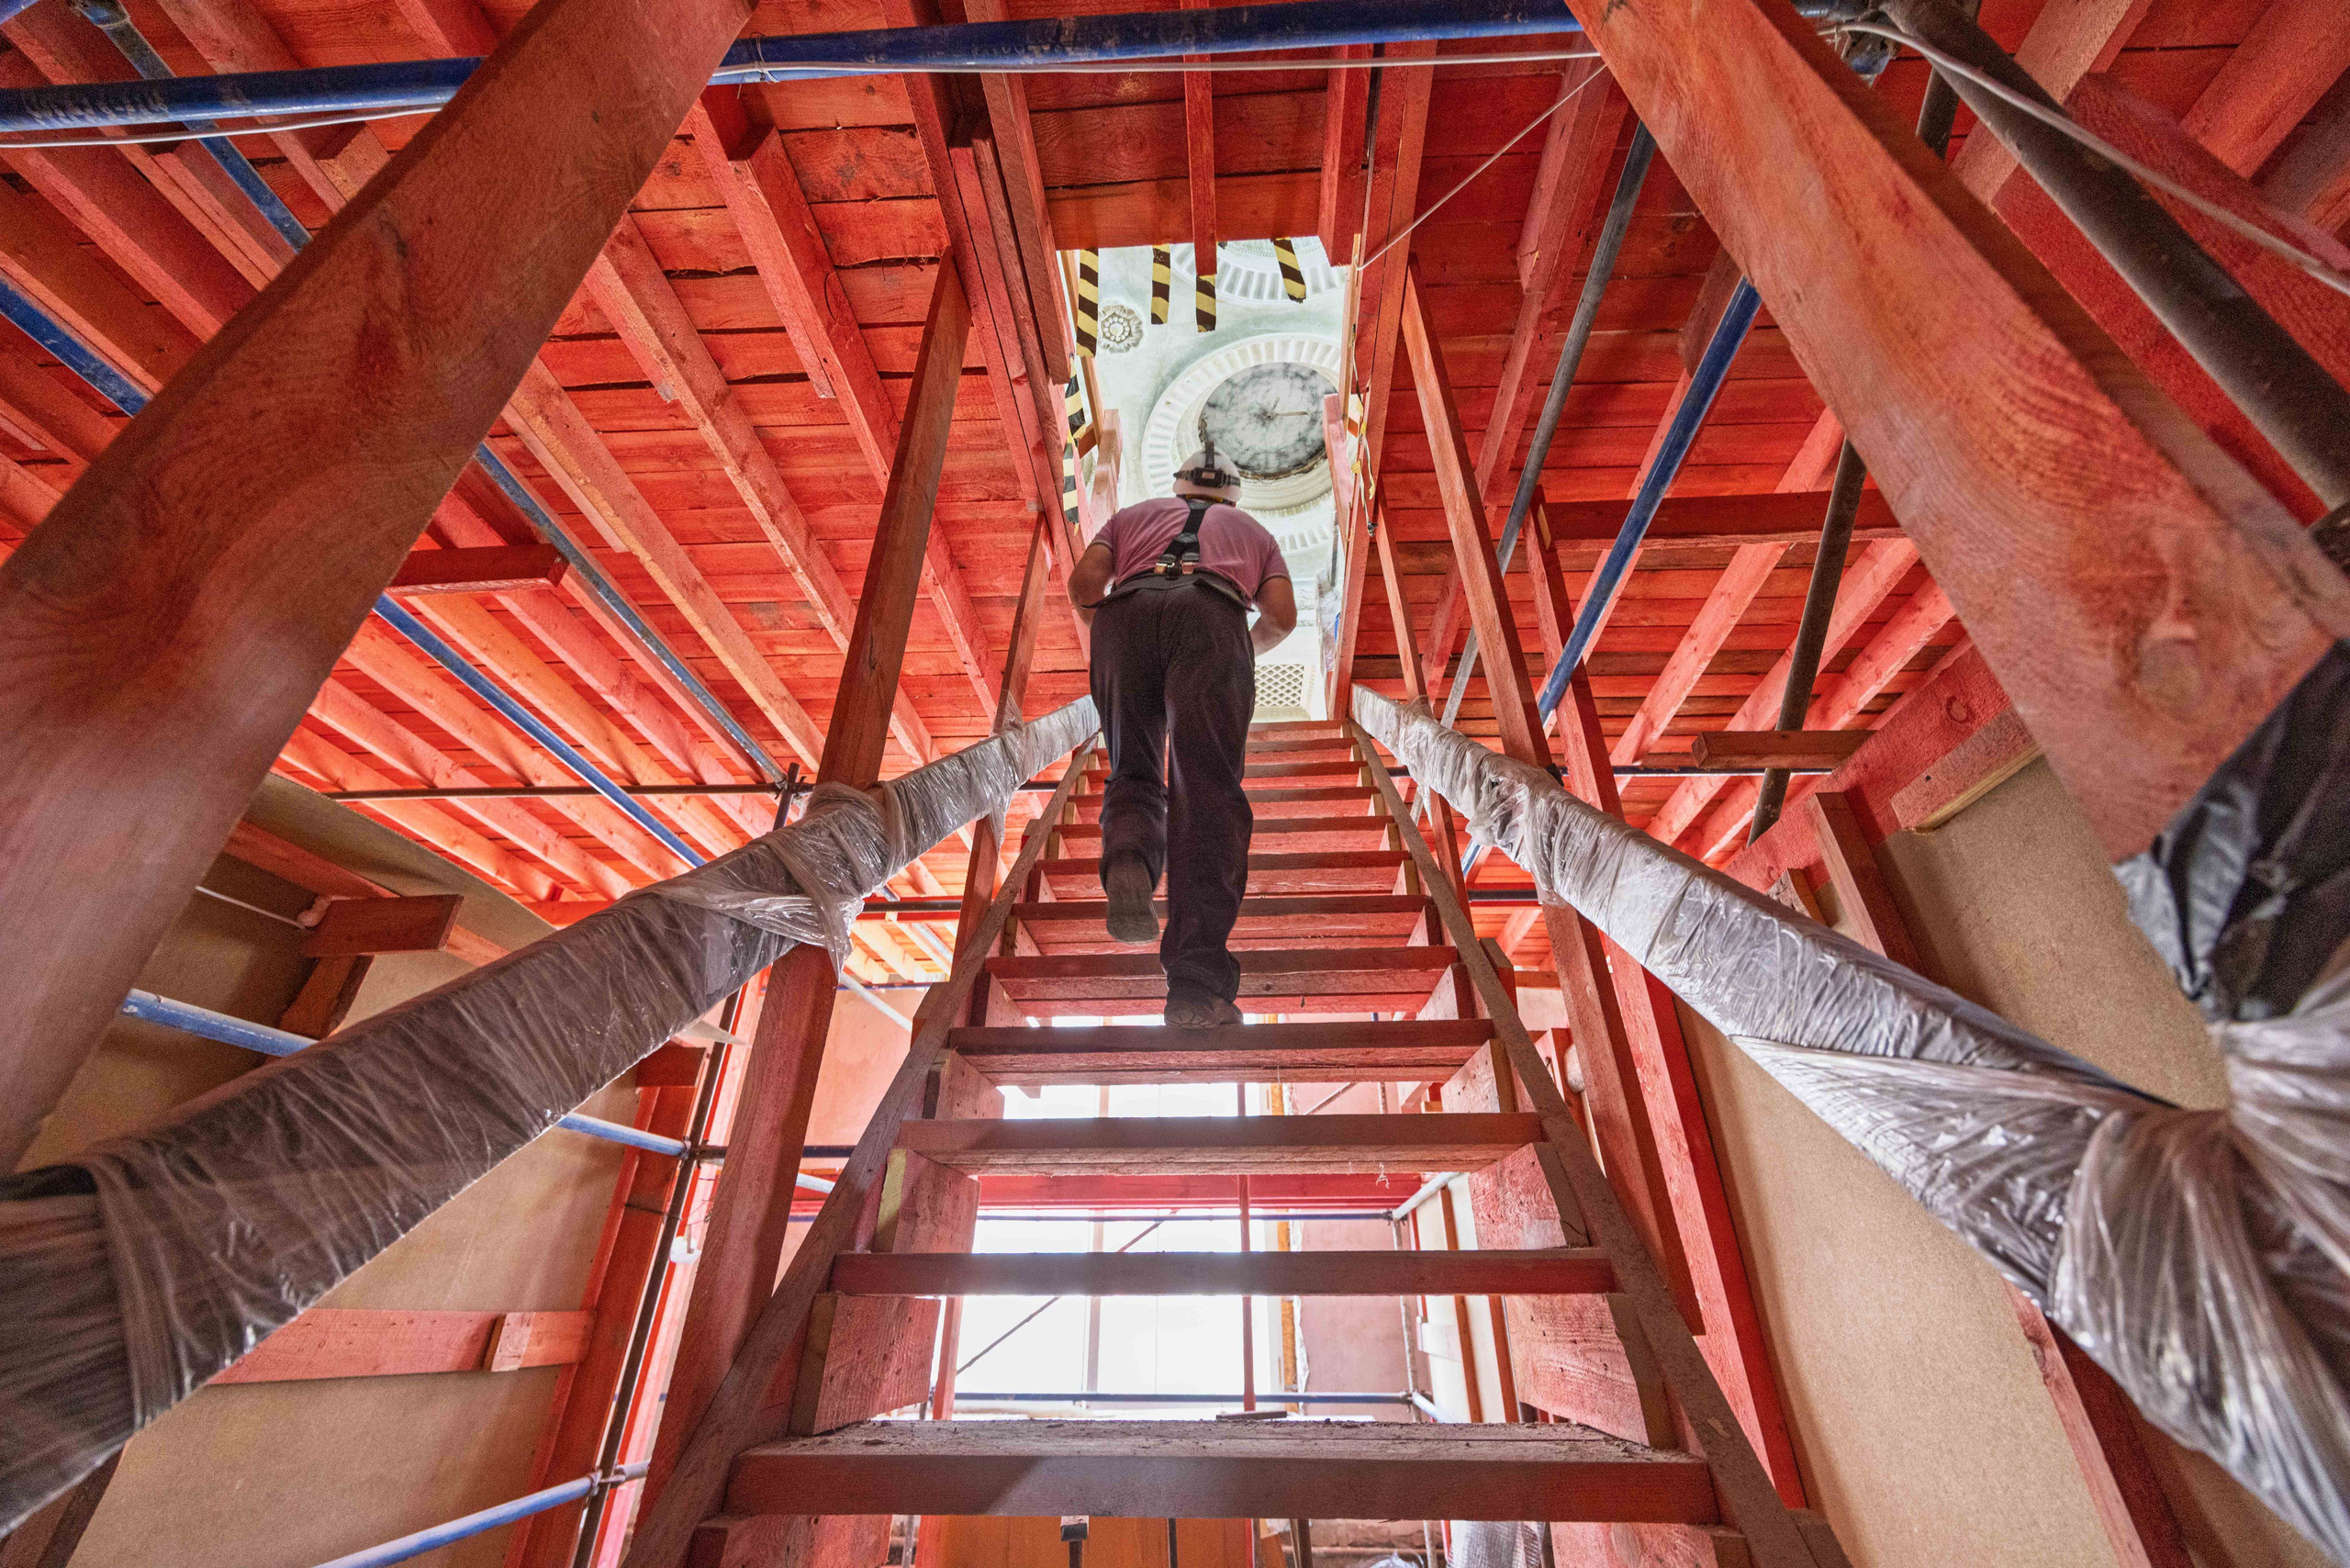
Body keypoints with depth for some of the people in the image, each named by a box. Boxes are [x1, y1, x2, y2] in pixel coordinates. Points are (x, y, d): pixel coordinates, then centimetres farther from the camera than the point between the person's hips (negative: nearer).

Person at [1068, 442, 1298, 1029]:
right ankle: (1197, 985, -17)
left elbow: (1084, 581, 17)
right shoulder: (1251, 528, 37)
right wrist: (1248, 648, 38)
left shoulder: (1134, 513, 37)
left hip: (1128, 609, 2)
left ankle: (1127, 864, -23)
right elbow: (1282, 615, 19)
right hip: (1211, 614, -1)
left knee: (1133, 771, 11)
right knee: (1208, 793, -9)